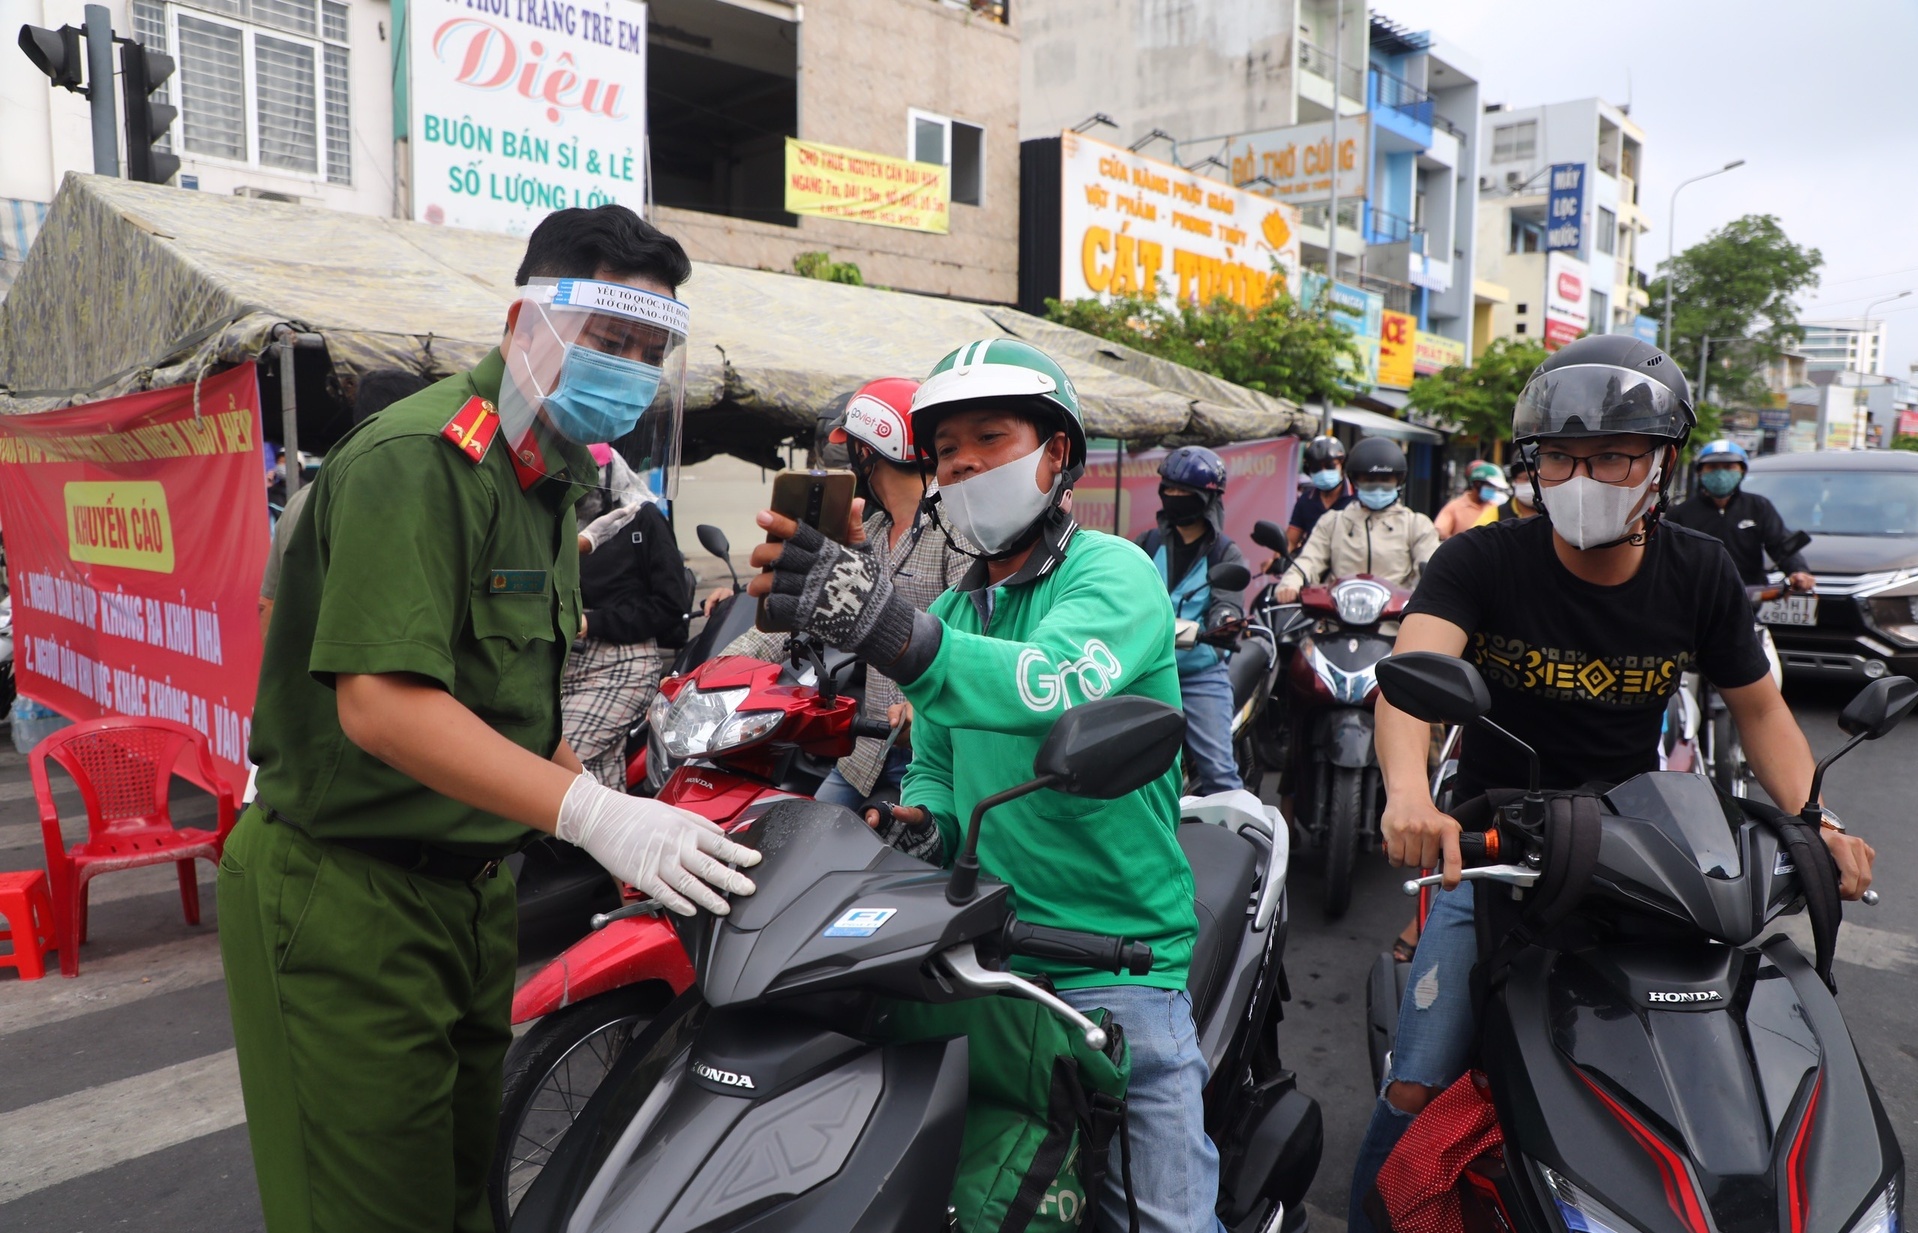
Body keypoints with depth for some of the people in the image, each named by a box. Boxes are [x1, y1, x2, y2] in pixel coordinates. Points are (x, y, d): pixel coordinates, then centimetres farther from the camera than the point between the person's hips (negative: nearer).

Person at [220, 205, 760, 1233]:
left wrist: (624, 819, 8)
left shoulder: (552, 478, 12)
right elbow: (382, 703, -31)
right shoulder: (418, 460, -19)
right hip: (345, 898, -9)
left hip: (469, 886, 9)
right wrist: (591, 813, -37)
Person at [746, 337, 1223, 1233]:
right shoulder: (954, 609, 15)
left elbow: (1063, 685, -32)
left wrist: (899, 638, -47)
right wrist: (921, 819, -3)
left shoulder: (1112, 572, -9)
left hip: (1115, 960, -5)